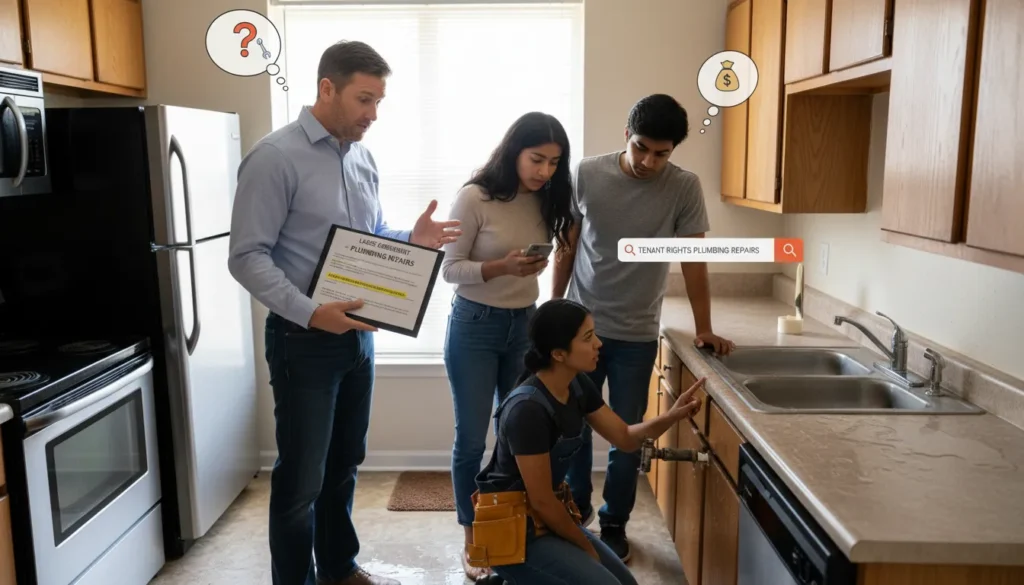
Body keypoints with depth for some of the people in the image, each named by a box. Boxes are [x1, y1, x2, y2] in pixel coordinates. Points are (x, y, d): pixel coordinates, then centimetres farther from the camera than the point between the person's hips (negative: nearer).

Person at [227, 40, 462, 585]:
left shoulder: (362, 157, 9)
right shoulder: (275, 156, -13)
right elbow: (247, 256, -17)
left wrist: (413, 239, -3)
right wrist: (309, 313, -27)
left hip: (358, 333, 7)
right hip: (304, 340, -7)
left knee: (343, 465, 20)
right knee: (302, 478, 4)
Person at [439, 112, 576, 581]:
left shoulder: (544, 202, 2)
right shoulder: (475, 197, -14)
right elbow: (449, 268, -13)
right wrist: (502, 267, -27)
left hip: (525, 325, 5)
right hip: (475, 327, -5)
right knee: (471, 438, 3)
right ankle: (473, 539, 20)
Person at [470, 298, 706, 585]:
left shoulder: (578, 386, -2)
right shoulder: (528, 409, -28)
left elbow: (626, 438, 4)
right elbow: (541, 501, -22)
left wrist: (672, 416, -14)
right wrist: (586, 548, -7)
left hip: (548, 516, 9)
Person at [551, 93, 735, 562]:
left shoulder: (684, 188, -8)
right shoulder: (586, 174, -7)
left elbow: (693, 261, -3)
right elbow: (567, 247, 2)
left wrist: (704, 328, -5)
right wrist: (553, 308, 6)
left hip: (637, 335, 0)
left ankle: (614, 524, 27)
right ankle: (574, 509, 33)